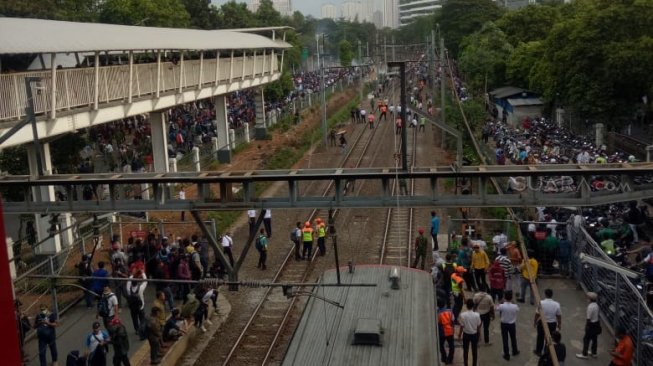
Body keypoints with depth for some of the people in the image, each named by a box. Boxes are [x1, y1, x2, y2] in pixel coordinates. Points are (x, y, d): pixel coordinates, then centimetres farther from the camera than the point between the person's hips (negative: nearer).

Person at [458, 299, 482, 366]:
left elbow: (462, 327, -11)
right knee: (474, 351, 14)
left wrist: (459, 334, 6)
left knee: (465, 351, 14)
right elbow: (478, 326, -6)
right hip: (474, 334, 1)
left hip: (466, 334, 0)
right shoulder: (477, 315, -17)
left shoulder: (462, 315, -19)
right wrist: (478, 333, 14)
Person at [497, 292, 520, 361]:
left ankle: (507, 355, 20)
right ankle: (515, 351, 45)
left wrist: (503, 302, 5)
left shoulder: (502, 306, -24)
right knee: (513, 338, 24)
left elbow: (497, 309, -2)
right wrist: (512, 302, 5)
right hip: (512, 324, 1)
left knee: (505, 339, 12)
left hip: (504, 324, -1)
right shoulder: (515, 306, -21)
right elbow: (518, 310, 3)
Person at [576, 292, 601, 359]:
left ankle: (584, 354, 11)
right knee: (594, 338, 19)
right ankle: (594, 353, 31)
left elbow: (588, 318, -22)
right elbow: (597, 314, 11)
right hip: (596, 323, 9)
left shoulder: (590, 306, -26)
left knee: (586, 339, 3)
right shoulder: (596, 305, 1)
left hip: (591, 324, -9)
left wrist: (587, 326, -13)